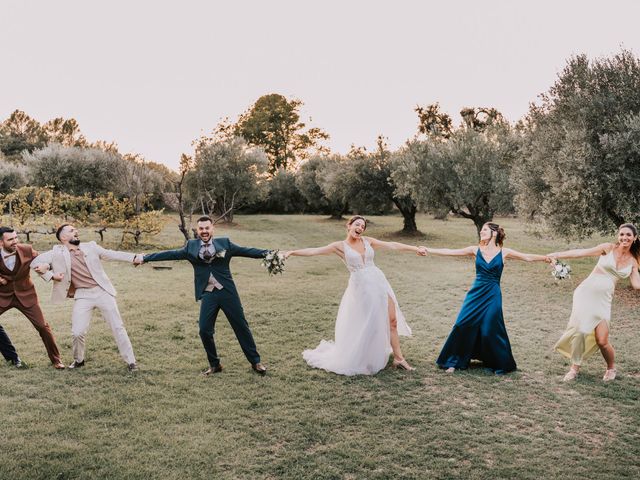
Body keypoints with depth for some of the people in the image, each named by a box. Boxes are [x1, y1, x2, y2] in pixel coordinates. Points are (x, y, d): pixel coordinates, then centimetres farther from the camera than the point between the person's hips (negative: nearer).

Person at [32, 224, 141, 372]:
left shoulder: (90, 246, 9)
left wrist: (134, 257, 0)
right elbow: (35, 263, 3)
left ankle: (130, 361, 11)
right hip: (82, 296, -1)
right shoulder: (58, 253, 3)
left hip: (103, 292, 1)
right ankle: (78, 360, 22)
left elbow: (111, 254, 9)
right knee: (78, 332, -7)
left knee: (118, 327, 1)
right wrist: (51, 275, -9)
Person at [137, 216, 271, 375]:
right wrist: (145, 258, 5)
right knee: (205, 330, -2)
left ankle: (255, 362, 17)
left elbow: (246, 251, -3)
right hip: (208, 294, 1)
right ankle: (214, 364, 19)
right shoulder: (191, 247, 5)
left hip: (227, 292, -1)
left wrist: (268, 253, -13)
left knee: (241, 326, 4)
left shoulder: (224, 243, 1)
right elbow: (170, 254, 7)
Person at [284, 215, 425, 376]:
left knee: (392, 320, 5)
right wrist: (292, 252, -19)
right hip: (360, 287, -4)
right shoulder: (340, 246, -1)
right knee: (362, 326, 0)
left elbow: (392, 245, 8)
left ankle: (398, 358, 16)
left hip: (378, 282, 4)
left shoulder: (368, 241, 8)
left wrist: (414, 248, 5)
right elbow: (314, 251, -9)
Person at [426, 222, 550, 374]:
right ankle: (454, 362, 12)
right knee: (462, 326, -4)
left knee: (490, 330, 0)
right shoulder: (476, 250, 3)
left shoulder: (503, 252, 0)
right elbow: (450, 252, 2)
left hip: (492, 296, -2)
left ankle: (501, 364, 23)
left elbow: (528, 257, 0)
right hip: (476, 294, 2)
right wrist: (428, 250, -2)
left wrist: (546, 258, -14)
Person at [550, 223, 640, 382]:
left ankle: (611, 368, 23)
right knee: (581, 330, -16)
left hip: (603, 300, 2)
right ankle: (575, 366, 5)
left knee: (602, 341, -7)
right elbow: (582, 252, -5)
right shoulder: (609, 248, 0)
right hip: (586, 292, -2)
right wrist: (558, 254, -12)